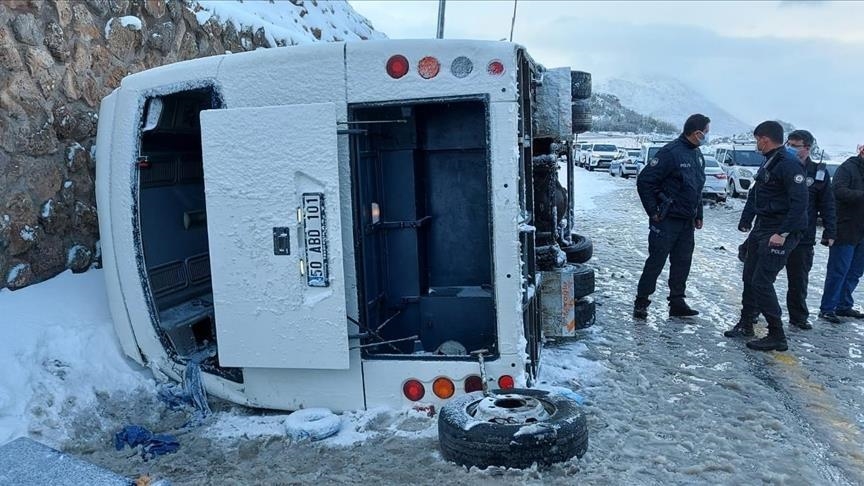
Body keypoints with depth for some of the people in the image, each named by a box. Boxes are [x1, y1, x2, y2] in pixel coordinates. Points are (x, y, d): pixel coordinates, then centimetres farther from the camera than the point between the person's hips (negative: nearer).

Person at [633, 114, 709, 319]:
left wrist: (698, 215, 18)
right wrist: (653, 211, -15)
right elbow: (644, 181, -17)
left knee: (682, 263, 10)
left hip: (687, 222, 8)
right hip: (666, 220, -8)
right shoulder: (671, 152, -16)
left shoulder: (697, 154, 12)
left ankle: (677, 302, 19)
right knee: (656, 262, -2)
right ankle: (641, 302, 8)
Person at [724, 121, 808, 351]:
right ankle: (746, 324, 29)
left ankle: (777, 336, 0)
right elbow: (755, 194, 20)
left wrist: (783, 233, -24)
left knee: (762, 283, -10)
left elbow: (799, 202, -23)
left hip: (778, 234, -10)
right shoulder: (768, 163, 12)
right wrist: (746, 221, 12)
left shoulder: (789, 164, -17)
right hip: (761, 229, 10)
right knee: (750, 278, 15)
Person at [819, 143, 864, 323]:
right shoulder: (848, 168, -9)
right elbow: (839, 191, -23)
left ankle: (844, 306, 23)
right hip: (845, 231, -8)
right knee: (838, 272, -4)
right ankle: (827, 308, 4)